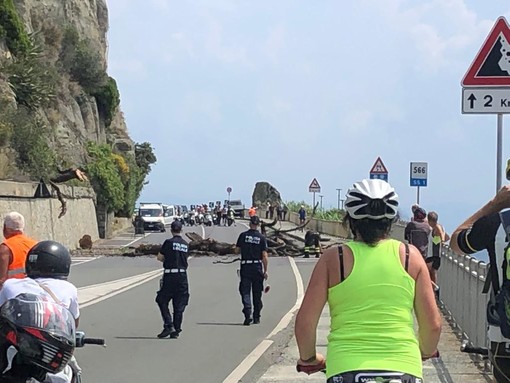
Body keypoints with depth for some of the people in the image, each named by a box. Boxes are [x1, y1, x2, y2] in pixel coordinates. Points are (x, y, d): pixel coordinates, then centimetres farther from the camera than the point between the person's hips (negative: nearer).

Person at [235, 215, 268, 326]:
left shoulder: (243, 235, -2)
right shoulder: (261, 238, -3)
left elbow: (237, 251, 2)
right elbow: (264, 256, -5)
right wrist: (265, 271, 1)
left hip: (245, 267, -1)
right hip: (257, 267, 1)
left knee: (245, 292, -1)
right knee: (257, 294, 12)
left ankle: (247, 315, -19)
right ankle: (256, 317, 18)